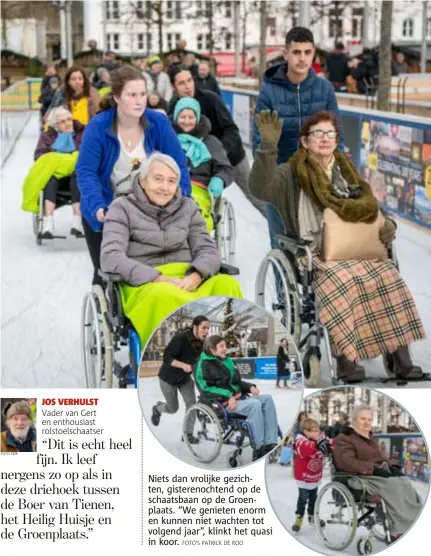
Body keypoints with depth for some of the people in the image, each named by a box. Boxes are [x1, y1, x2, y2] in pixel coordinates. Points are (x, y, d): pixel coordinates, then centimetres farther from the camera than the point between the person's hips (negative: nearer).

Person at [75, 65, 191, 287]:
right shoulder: (98, 126, -17)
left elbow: (178, 165, -7)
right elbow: (86, 172, -17)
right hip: (106, 214, -2)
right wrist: (97, 207, -33)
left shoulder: (158, 122, -12)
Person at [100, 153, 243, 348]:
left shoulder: (187, 207, 18)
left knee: (226, 285, -29)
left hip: (188, 282, 4)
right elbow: (111, 258, -6)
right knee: (165, 295, -39)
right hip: (144, 286, -3)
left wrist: (195, 277, -15)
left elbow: (208, 250, 10)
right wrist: (158, 278, -19)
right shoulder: (123, 208, 7)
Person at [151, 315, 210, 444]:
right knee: (173, 408, 7)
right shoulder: (180, 338, -31)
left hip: (185, 378, 5)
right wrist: (183, 365, -47)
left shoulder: (200, 342, -11)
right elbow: (167, 358, -32)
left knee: (191, 403, -9)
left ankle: (187, 433, 6)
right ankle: (157, 409, 41)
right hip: (168, 378, -5)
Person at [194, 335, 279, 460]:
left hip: (239, 397, 8)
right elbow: (206, 389, -14)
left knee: (267, 399, -12)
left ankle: (270, 443, -19)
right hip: (224, 403, -8)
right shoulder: (204, 365, -5)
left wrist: (250, 387, 6)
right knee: (255, 404, -30)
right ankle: (259, 449, -29)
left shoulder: (227, 361, 19)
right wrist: (227, 397, -24)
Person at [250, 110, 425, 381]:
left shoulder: (346, 172, 20)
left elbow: (370, 208, 24)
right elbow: (261, 188, -15)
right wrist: (268, 146, -27)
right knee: (340, 282, -36)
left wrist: (388, 225, 1)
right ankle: (346, 359, -31)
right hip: (315, 255, -5)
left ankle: (402, 359, -18)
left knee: (389, 277, -21)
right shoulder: (291, 174, 5)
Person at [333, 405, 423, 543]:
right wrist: (374, 469, -26)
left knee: (406, 483, -22)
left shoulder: (371, 439, 24)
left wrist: (393, 467, -2)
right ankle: (399, 533, -36)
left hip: (379, 473, 8)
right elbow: (348, 462, -18)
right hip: (361, 477, -8)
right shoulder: (344, 439, -4)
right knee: (394, 487, -33)